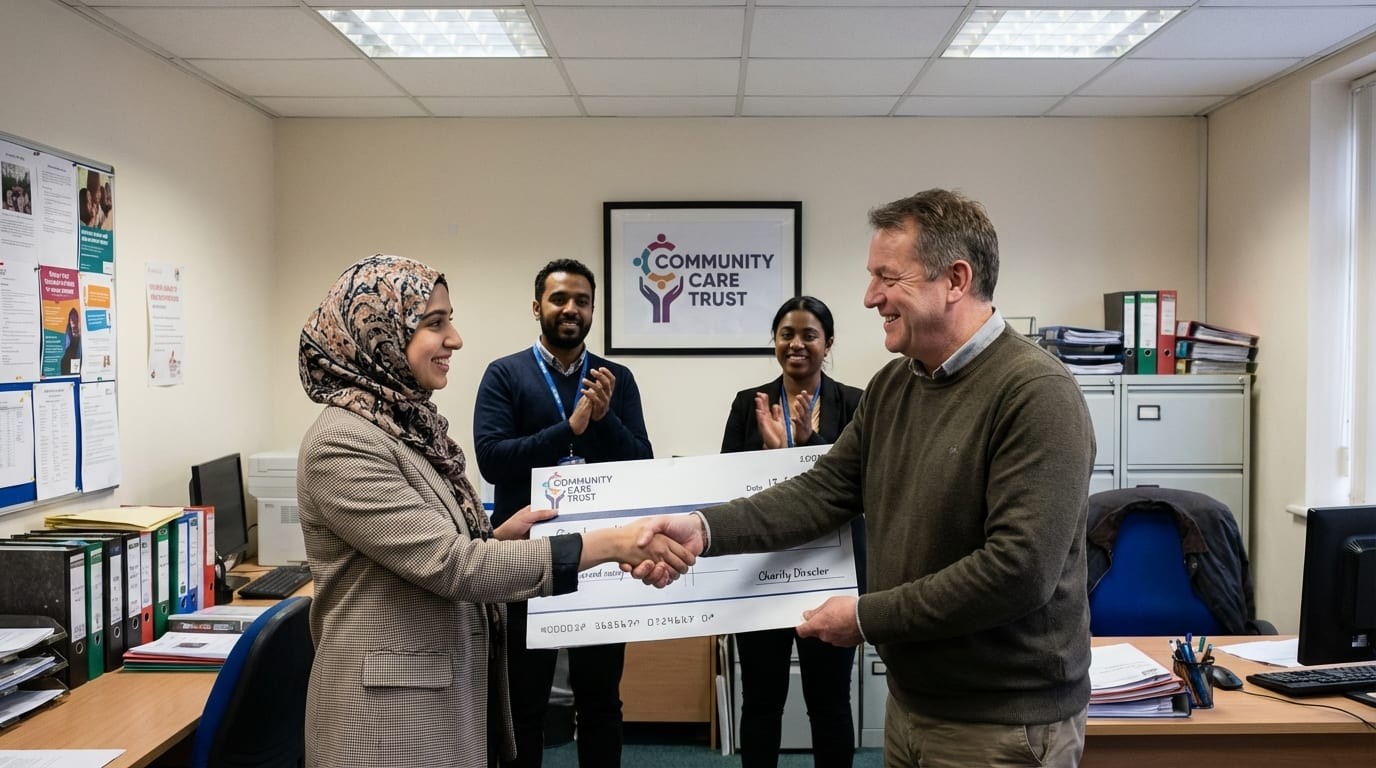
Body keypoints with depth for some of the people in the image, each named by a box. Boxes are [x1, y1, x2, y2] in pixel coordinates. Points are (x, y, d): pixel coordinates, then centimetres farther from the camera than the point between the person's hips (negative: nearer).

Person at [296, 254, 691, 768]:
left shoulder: (407, 426, 8)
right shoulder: (342, 442, -19)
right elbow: (447, 563, -26)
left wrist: (499, 536, -3)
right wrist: (609, 544, -28)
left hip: (450, 697, 8)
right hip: (391, 713, -8)